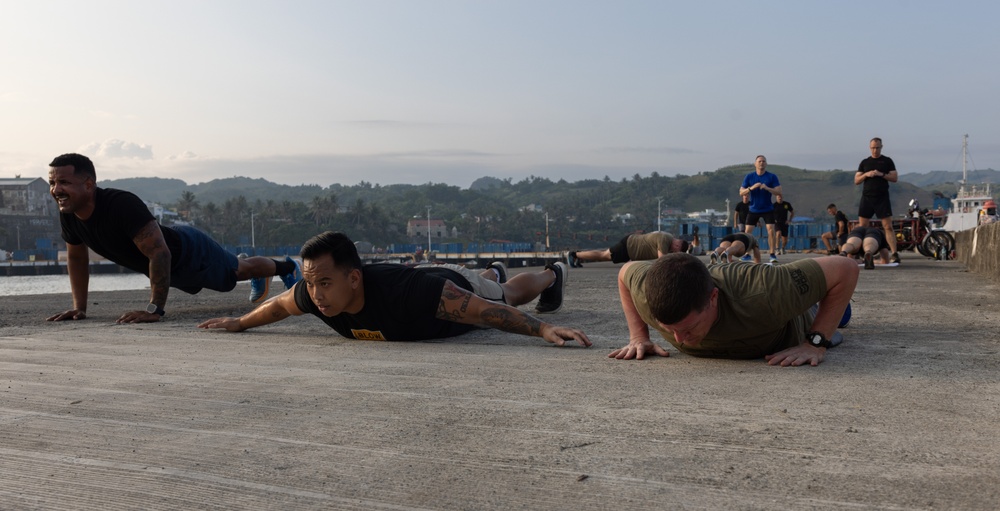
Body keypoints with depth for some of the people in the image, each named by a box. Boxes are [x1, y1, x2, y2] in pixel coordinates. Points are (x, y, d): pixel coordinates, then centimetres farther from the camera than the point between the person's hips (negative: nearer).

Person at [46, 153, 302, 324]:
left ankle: (287, 267, 48)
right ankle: (260, 278, 63)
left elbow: (159, 253, -45)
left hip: (189, 252, -7)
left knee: (238, 270, 19)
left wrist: (154, 309, -45)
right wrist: (79, 306, -3)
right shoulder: (68, 215, -18)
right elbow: (77, 257, 1)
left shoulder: (122, 204, -42)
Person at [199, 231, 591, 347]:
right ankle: (492, 274, 75)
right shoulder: (313, 294, -35)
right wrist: (240, 323, 1)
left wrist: (544, 329, -54)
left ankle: (550, 275, 63)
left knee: (505, 296, 30)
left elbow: (486, 310, -49)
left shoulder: (402, 291, -53)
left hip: (455, 290, -4)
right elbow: (279, 304, -9)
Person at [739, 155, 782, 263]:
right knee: (747, 232, -2)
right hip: (753, 209, 1)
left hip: (768, 209, -1)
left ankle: (772, 254, -4)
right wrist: (752, 188, -22)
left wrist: (767, 188, -25)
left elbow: (779, 191, -9)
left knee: (771, 231, -12)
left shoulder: (772, 177, -4)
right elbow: (741, 192, -4)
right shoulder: (749, 177, 0)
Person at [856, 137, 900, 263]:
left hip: (882, 197, -2)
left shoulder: (887, 161, 7)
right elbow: (856, 181, 10)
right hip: (866, 197, 2)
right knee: (862, 226, 1)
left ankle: (894, 254, -10)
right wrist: (866, 174, -8)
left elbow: (895, 178, 2)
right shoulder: (864, 162, 13)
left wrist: (882, 174, -13)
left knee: (888, 226, -7)